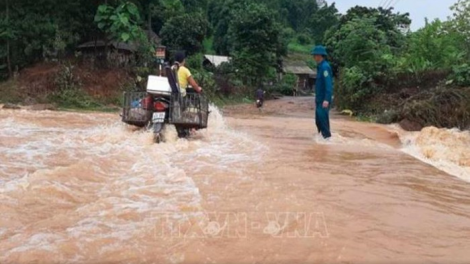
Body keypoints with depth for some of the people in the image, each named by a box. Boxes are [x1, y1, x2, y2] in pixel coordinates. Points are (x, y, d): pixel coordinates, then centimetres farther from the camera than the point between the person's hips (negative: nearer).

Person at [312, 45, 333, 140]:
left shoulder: (325, 67, -16)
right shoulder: (320, 66, 13)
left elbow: (328, 84, -23)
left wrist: (327, 99, -28)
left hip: (324, 99, -10)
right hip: (319, 98, 10)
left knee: (323, 117, -11)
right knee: (319, 119, 13)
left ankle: (327, 137, -5)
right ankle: (322, 136, 23)